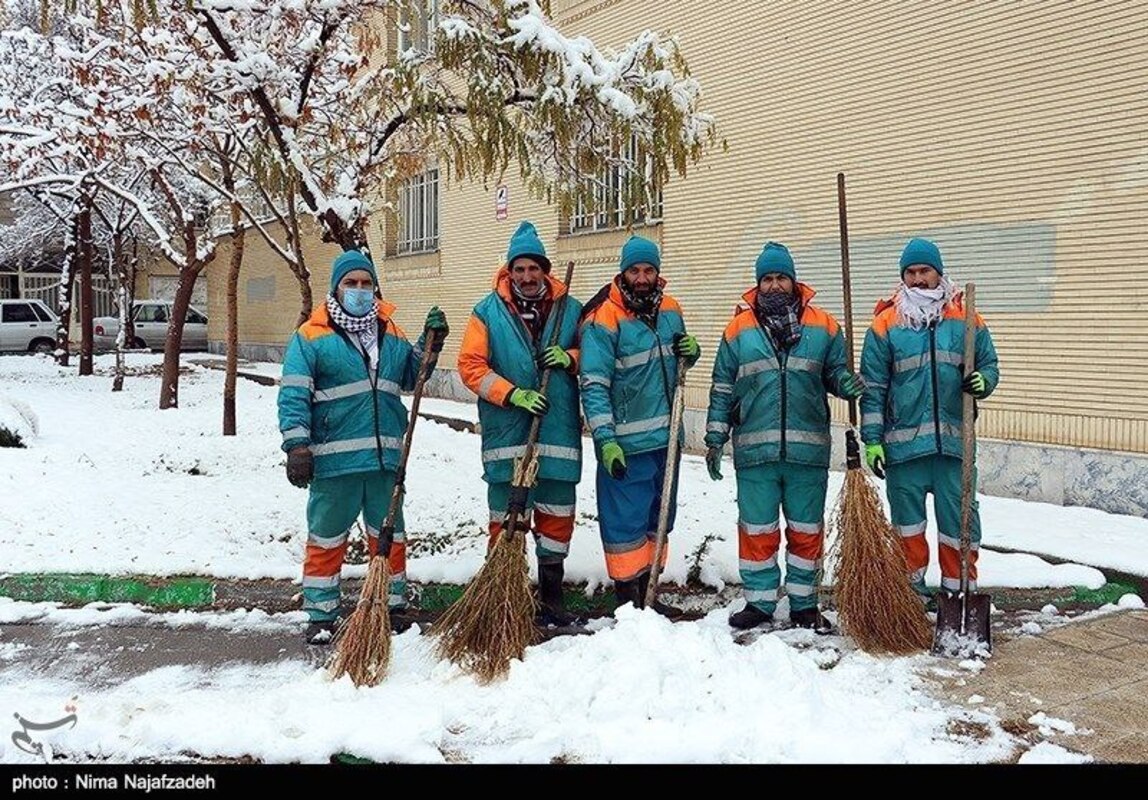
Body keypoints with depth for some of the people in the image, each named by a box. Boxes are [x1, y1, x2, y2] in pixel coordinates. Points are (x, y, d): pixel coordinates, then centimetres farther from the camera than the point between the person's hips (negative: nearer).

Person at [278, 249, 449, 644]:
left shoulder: (390, 333, 12)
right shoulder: (311, 336, -4)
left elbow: (409, 377, 22)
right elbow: (293, 395, -8)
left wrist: (430, 344, 8)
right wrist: (297, 447, -15)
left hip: (385, 456, 5)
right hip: (334, 459, -5)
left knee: (389, 536, 15)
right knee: (326, 538, 6)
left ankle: (393, 605, 29)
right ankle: (321, 615, 19)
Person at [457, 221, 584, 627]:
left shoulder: (570, 309, 7)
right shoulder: (488, 311, 2)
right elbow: (471, 365, -3)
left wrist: (569, 358, -7)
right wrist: (513, 395, -14)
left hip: (558, 431, 2)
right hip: (506, 434, -2)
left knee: (557, 515, 9)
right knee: (507, 517, 4)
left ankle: (551, 597, 23)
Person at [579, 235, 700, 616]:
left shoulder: (670, 310, 8)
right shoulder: (603, 319, -13)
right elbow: (593, 385, -16)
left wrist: (690, 351, -2)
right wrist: (605, 440, -23)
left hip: (665, 437, 7)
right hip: (625, 442, -7)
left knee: (658, 516, 17)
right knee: (625, 520, 0)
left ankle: (647, 591, 31)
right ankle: (627, 597, 13)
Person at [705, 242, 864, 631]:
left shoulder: (823, 326, 6)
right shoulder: (738, 329, 5)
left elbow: (835, 372, 12)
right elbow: (722, 391, 7)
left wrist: (846, 382, -13)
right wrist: (715, 440, 4)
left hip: (808, 449, 1)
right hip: (754, 449, 0)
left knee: (806, 529, 10)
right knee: (757, 529, 7)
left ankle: (804, 603, 24)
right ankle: (759, 601, 21)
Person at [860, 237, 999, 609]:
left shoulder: (966, 319, 6)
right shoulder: (886, 324, 1)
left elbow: (989, 364, 15)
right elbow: (873, 387, 0)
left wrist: (982, 382, -10)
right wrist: (872, 439, -5)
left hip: (953, 439, 1)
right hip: (903, 440, -1)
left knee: (959, 517, 6)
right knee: (907, 516, 9)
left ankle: (959, 589, 20)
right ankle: (911, 588, 23)